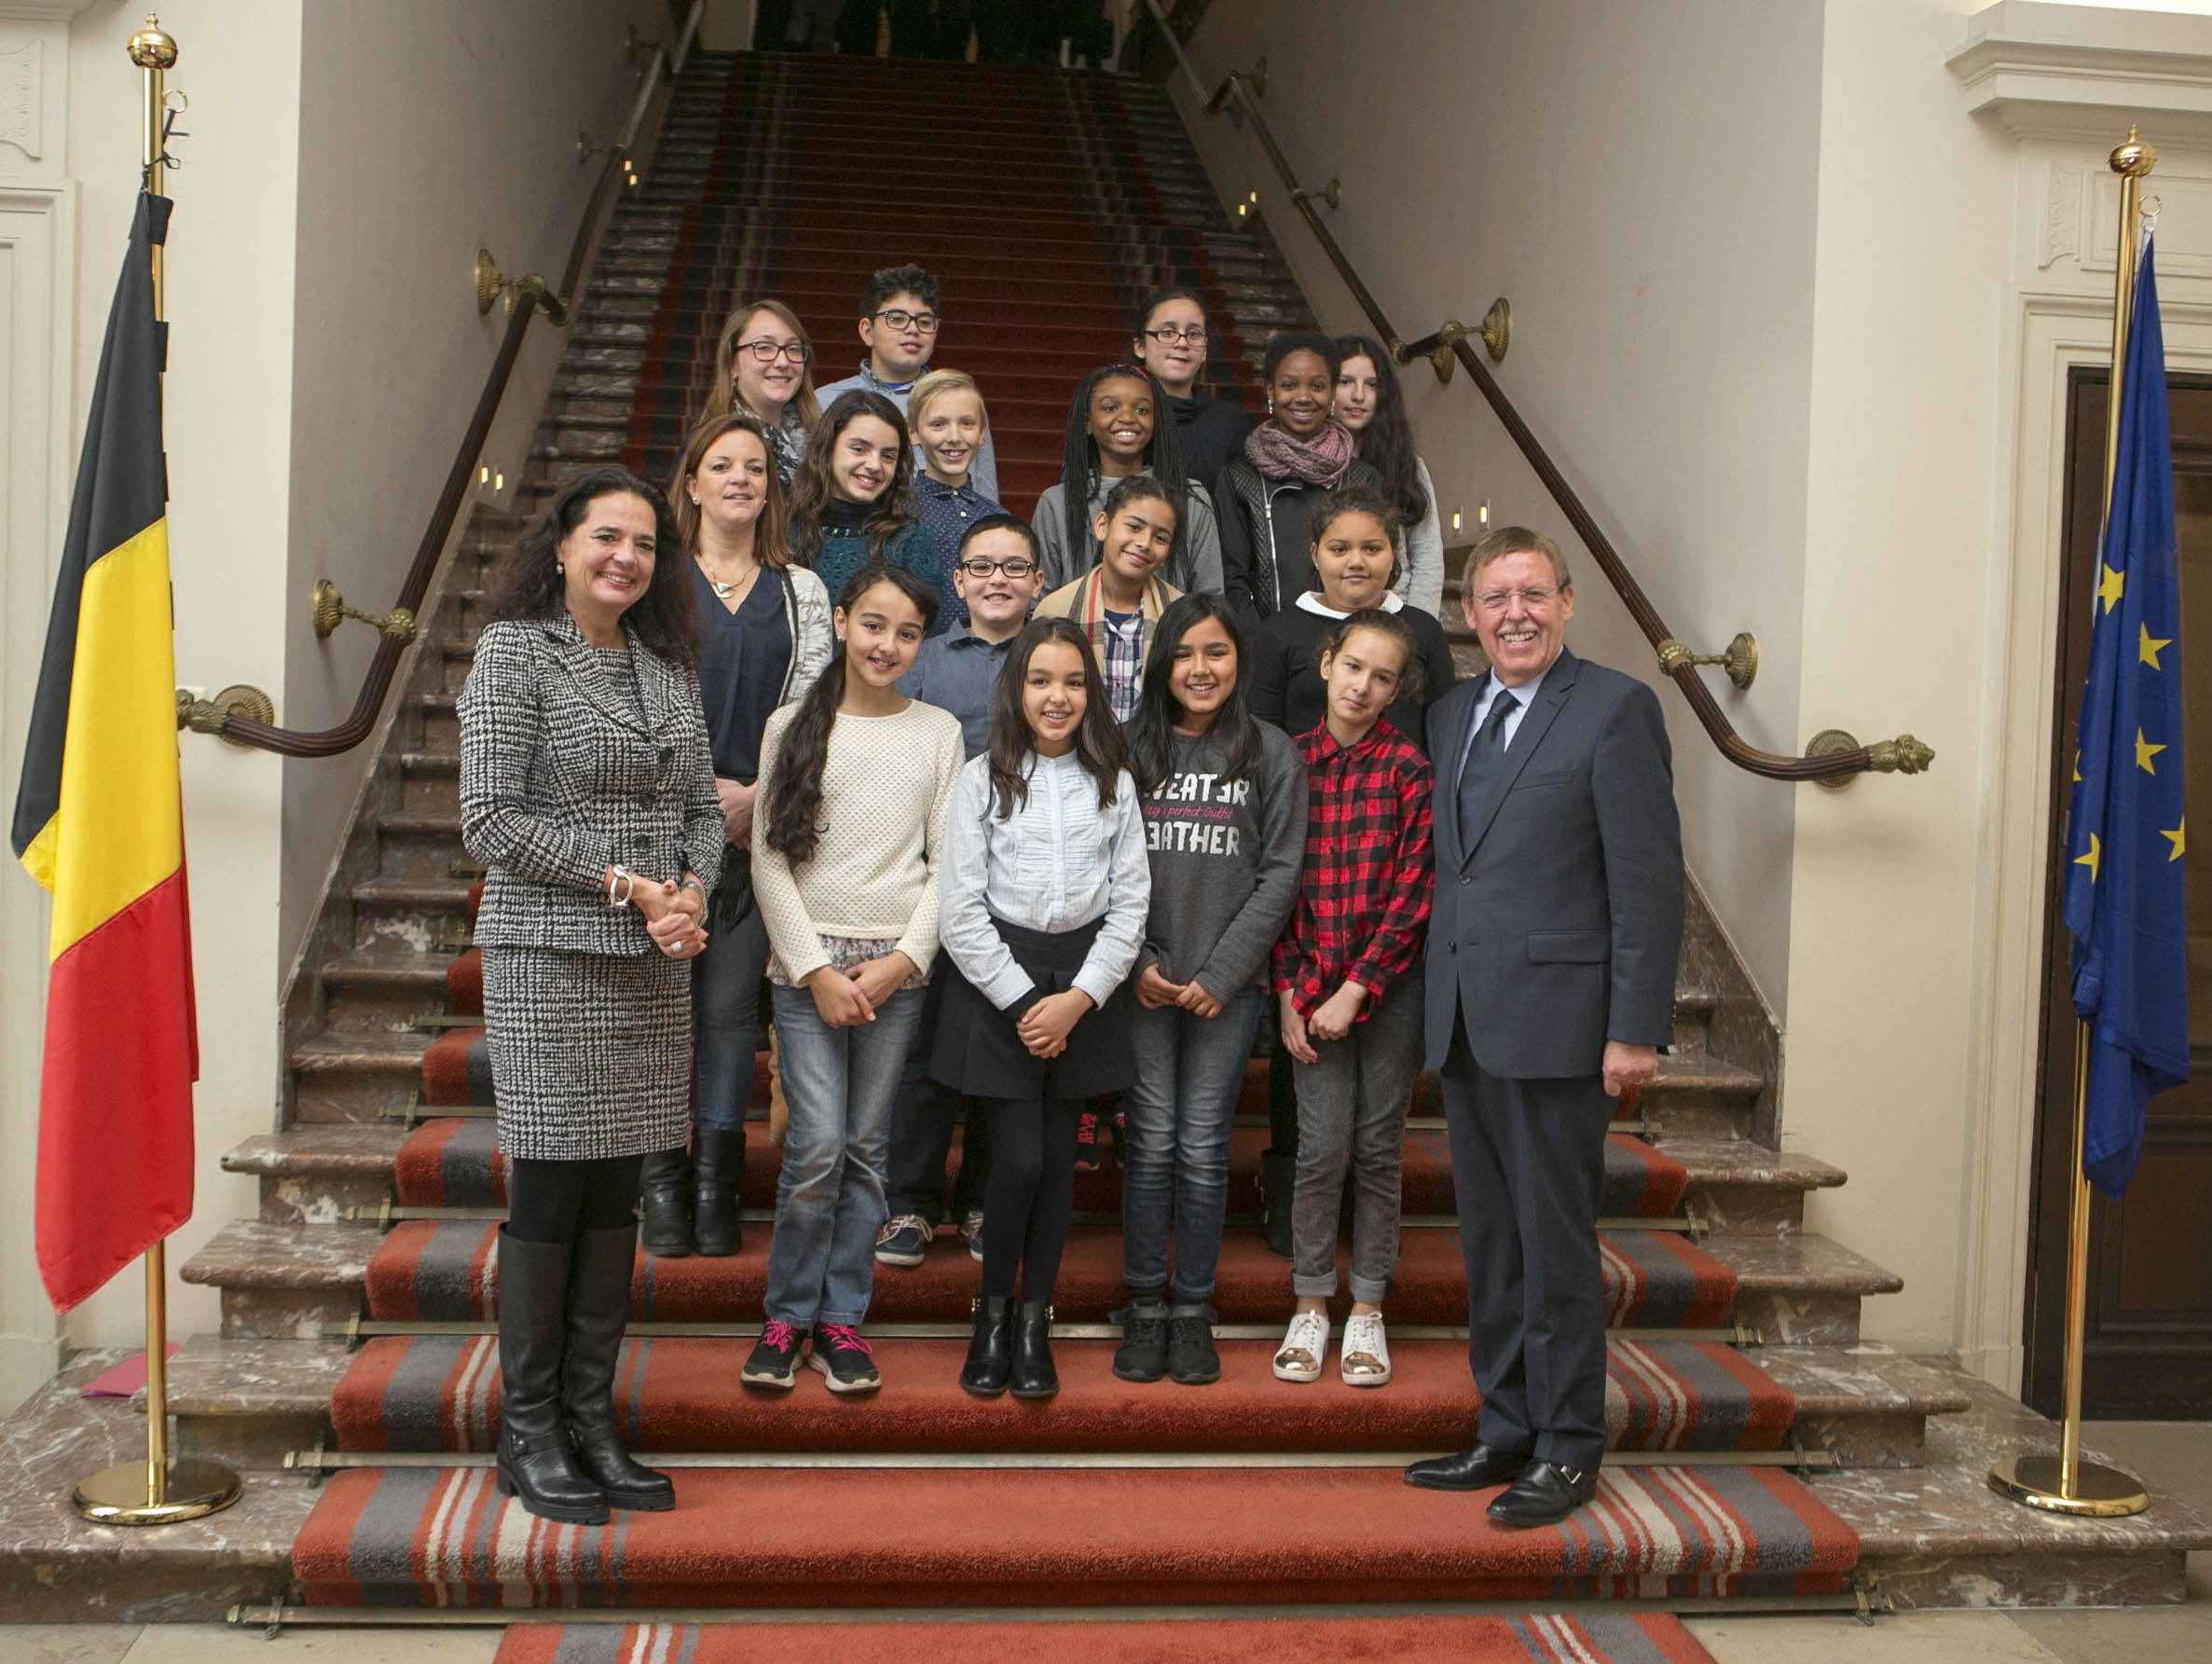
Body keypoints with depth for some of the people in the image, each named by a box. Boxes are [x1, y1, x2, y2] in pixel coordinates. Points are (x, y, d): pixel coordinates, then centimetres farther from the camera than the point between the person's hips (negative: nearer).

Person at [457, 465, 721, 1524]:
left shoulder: (666, 665, 14)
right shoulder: (514, 650, -3)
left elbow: (703, 808, 16)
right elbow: (491, 819, -11)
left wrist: (692, 890, -5)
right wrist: (623, 882, -14)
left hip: (651, 963, 6)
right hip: (548, 956, -6)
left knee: (616, 1191, 8)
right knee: (548, 1188, -2)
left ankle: (592, 1423, 17)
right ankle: (528, 1436, 9)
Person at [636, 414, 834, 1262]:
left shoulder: (801, 590, 12)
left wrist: (755, 795, -7)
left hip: (758, 821, 2)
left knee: (731, 1003, 4)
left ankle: (716, 1180, 12)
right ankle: (662, 1177, 10)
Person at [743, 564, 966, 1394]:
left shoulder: (937, 731, 6)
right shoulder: (793, 726, 3)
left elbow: (948, 863, 5)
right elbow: (769, 861, 1)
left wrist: (903, 960, -6)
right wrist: (817, 968, -7)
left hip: (897, 966, 1)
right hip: (806, 962, -1)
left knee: (866, 1147, 4)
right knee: (817, 1147, -7)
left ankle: (840, 1317, 16)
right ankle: (787, 1315, 10)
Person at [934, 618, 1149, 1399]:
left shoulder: (1112, 783, 5)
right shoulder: (982, 780, -2)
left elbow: (1129, 903, 3)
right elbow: (963, 912, -4)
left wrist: (1077, 998, -8)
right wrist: (1022, 1001, -9)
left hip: (1085, 988, 2)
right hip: (998, 985, -2)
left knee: (1059, 1158, 4)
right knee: (1019, 1160, -8)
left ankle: (1034, 1321, 18)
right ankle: (992, 1312, 14)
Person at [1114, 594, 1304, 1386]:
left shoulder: (1273, 754, 4)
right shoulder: (1130, 748, 5)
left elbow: (1280, 873, 0)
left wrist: (1220, 974, -7)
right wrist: (1137, 961, -6)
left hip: (1228, 984, 0)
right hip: (1145, 983, 1)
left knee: (1203, 1147, 2)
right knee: (1150, 1141, 2)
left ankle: (1193, 1310, 13)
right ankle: (1144, 1307, 13)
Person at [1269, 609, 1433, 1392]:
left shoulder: (1408, 767, -5)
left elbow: (1414, 892, -8)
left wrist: (1355, 989, -11)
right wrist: (1290, 991, -2)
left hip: (1391, 981, -1)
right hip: (1312, 982, 1)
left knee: (1378, 1147, 6)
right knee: (1322, 1147, -2)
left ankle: (1367, 1312, 18)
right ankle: (1310, 1309, 12)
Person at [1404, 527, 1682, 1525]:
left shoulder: (1615, 709, -6)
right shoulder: (1449, 716, 15)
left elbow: (1648, 880, -10)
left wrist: (1637, 1028, -15)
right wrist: (1435, 1000, 10)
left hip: (1556, 1021, -7)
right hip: (1464, 1025, 7)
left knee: (1556, 1244, 0)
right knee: (1488, 1242, 13)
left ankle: (1568, 1450, 12)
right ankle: (1504, 1431, 24)